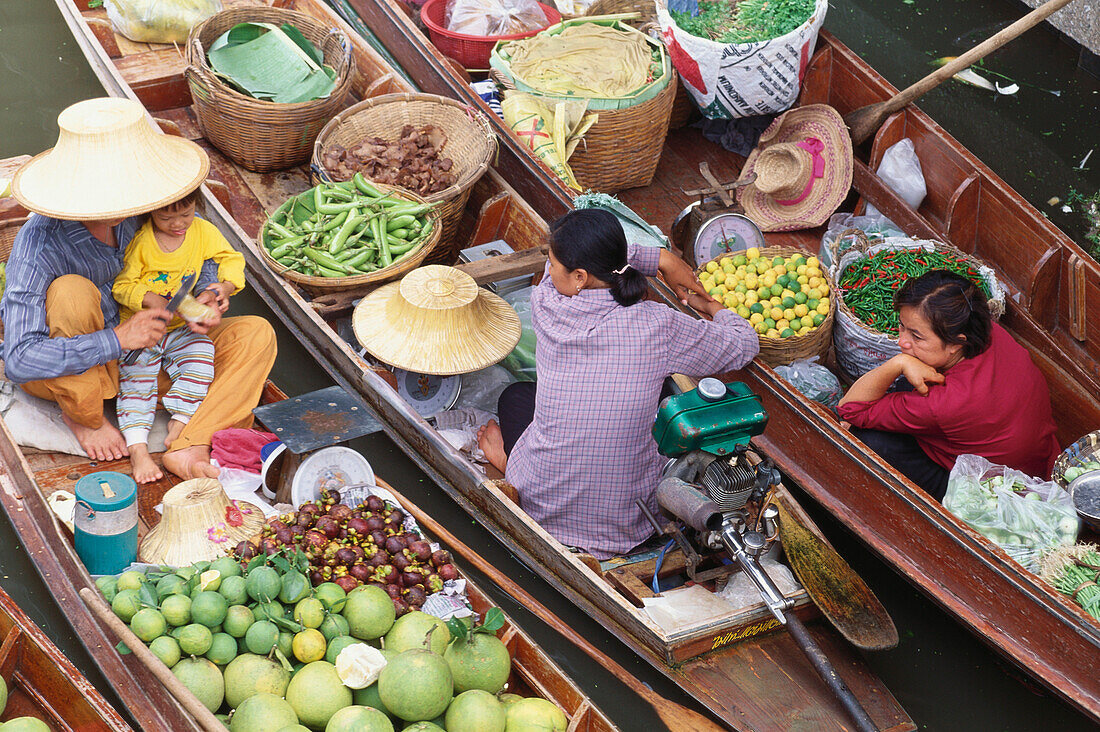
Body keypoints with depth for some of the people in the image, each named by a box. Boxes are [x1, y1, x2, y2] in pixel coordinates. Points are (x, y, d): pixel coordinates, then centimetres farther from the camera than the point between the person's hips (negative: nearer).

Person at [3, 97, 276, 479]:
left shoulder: (144, 209, -18)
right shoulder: (38, 246, -31)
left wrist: (206, 295, -19)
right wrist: (119, 338, -38)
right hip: (60, 372, -5)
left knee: (256, 336, -12)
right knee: (73, 292, -36)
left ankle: (189, 450, -26)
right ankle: (82, 415, -12)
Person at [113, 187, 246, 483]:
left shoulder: (204, 232, -2)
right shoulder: (139, 240, -12)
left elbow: (232, 259, 6)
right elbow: (122, 284, -10)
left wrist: (225, 287, -15)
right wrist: (151, 299, -26)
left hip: (183, 329, 3)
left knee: (201, 353, -25)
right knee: (135, 377, -19)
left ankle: (180, 419, -18)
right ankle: (137, 447, -25)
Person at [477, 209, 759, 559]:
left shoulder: (546, 306, -17)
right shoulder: (657, 326, -19)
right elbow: (744, 343, -2)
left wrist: (660, 258, 6)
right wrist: (714, 306, 20)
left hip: (542, 509, 1)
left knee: (515, 395, 29)